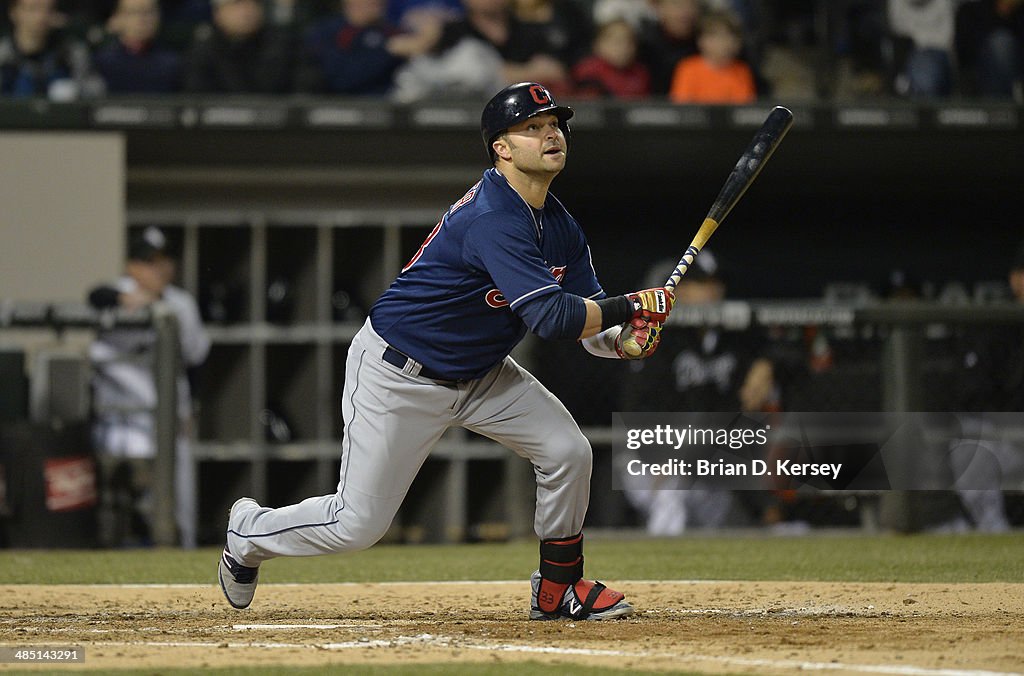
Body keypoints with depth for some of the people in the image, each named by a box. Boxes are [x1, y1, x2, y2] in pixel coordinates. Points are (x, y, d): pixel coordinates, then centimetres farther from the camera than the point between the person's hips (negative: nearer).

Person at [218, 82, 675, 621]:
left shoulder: (560, 227, 0)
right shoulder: (492, 220, -30)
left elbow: (587, 324, 1)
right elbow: (551, 318, -36)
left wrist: (624, 339, -21)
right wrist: (633, 306, -26)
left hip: (480, 373, 8)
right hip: (398, 373, -8)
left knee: (567, 451, -9)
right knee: (357, 525, -3)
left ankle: (559, 587, 9)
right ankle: (249, 532, 26)